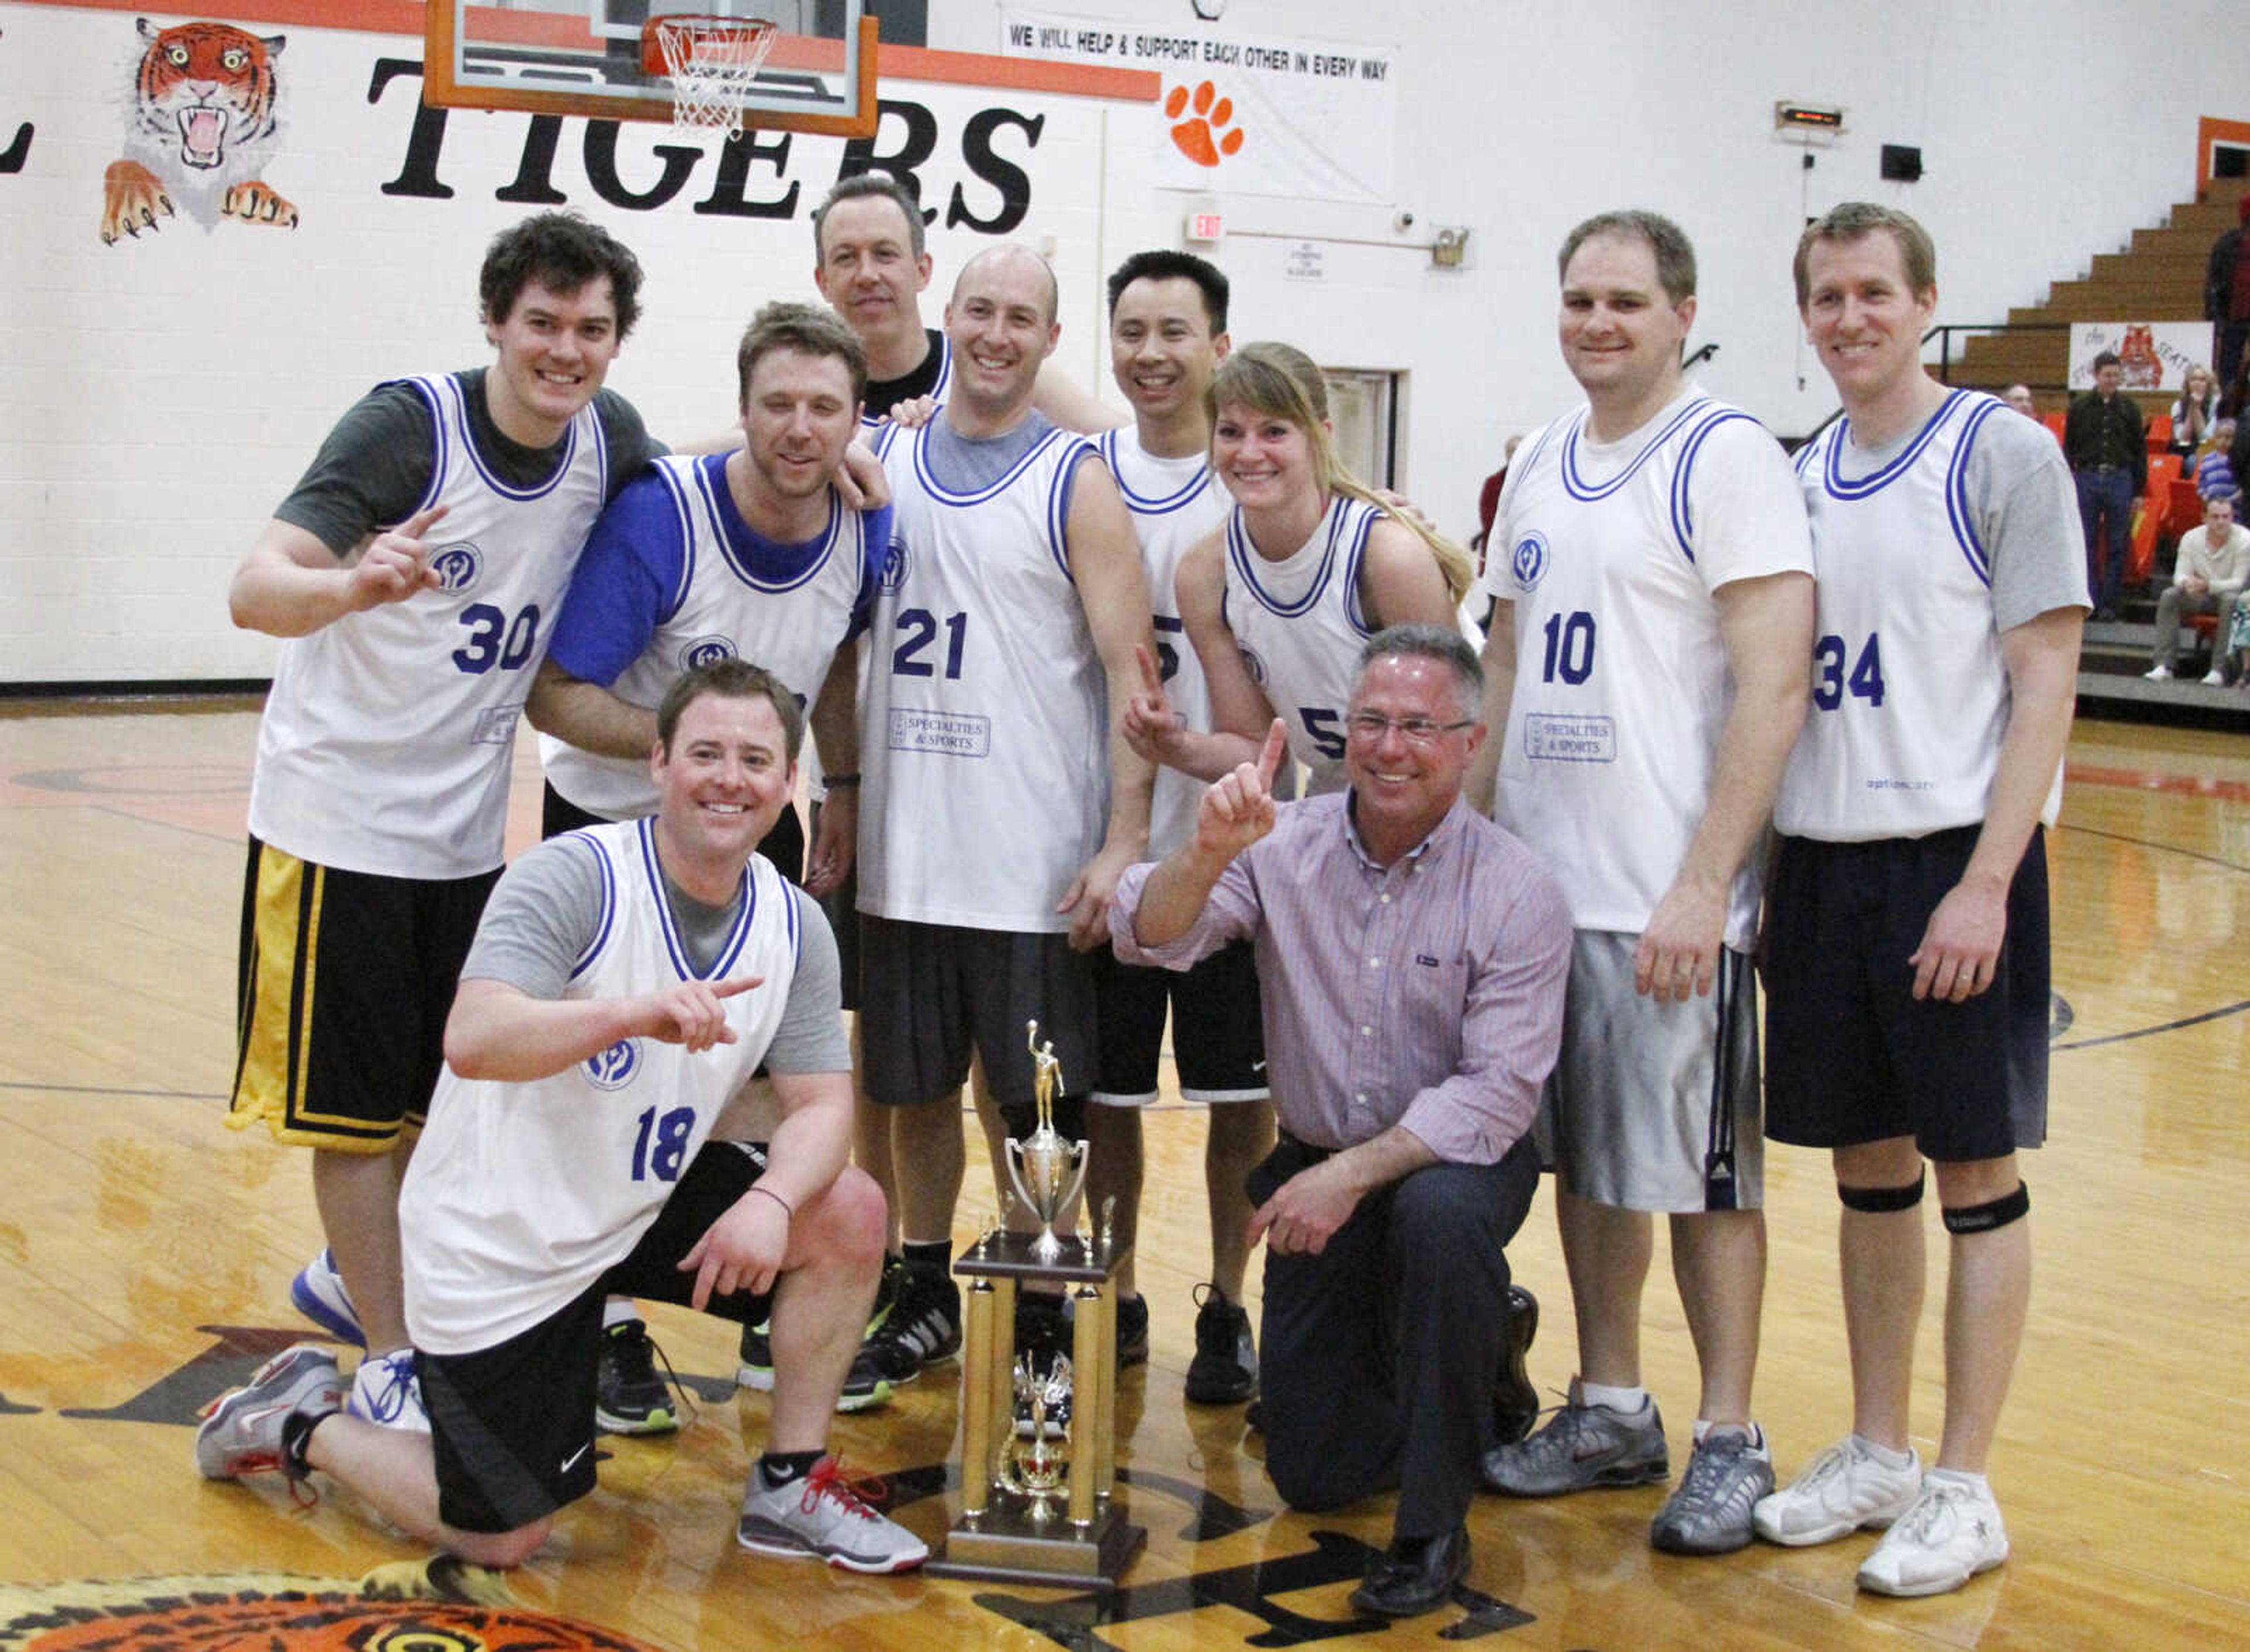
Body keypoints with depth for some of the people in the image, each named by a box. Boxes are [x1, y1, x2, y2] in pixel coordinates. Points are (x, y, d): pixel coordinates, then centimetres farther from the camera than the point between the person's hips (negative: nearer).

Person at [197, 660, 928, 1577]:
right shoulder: (574, 875, -23)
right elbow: (472, 1041, -36)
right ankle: (302, 1422, 26)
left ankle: (790, 1486, 4)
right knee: (501, 1539, 1)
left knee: (847, 1211, -13)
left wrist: (771, 1198, -27)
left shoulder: (795, 927, -4)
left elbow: (822, 1104, -5)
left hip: (642, 1206, 6)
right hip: (497, 1248, -6)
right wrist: (636, 1013, -52)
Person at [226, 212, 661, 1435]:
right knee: (358, 1102, 1)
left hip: (467, 825, 6)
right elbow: (254, 589, -30)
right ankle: (386, 1362, 12)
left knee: (444, 1087, 16)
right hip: (340, 815, -6)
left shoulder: (608, 436, -3)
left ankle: (349, 1279, 39)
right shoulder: (411, 426, -21)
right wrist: (354, 584, -53)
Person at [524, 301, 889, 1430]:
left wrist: (842, 787, 4)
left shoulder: (866, 531, -12)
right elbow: (553, 697, -25)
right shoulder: (656, 515, -28)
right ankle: (611, 1333, 11)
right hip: (611, 821, -4)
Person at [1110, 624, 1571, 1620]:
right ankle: (1474, 1353, 35)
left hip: (1456, 1161, -3)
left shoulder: (1517, 892, -15)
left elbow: (1498, 1091, -20)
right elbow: (1147, 939, -17)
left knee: (1439, 1212, -40)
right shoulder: (1287, 847, -7)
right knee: (1312, 1475, 2)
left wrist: (1355, 1173, -30)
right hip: (1315, 1165, 3)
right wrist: (1209, 853, -37)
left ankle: (1436, 1527, -22)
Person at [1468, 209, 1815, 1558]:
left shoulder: (1726, 457, -9)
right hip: (1538, 880, 7)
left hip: (1668, 894, -7)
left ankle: (1731, 1442, 12)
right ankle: (1613, 1412, 27)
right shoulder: (1541, 468, 13)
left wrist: (1702, 886, -21)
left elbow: (1773, 688, -16)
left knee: (1700, 1167, 0)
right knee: (1584, 1157, 14)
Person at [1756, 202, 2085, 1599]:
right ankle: (1878, 1456, 24)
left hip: (1953, 857, -6)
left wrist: (1985, 884, -17)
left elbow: (2046, 682, -10)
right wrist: (1762, 877, 12)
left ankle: (1964, 1488, 9)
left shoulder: (2002, 454, -6)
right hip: (1824, 857, 6)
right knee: (1869, 1166, 13)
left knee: (1975, 1170, 1)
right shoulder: (1804, 478, 12)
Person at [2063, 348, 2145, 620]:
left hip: (2119, 480, 1)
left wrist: (2139, 491, 5)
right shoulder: (2080, 407, 4)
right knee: (2087, 545, 1)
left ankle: (2109, 603, 8)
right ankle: (2091, 603, 6)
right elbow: (2069, 448, 7)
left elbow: (2140, 451, 10)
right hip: (2087, 478, -1)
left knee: (2117, 547, 2)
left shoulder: (2128, 408, 7)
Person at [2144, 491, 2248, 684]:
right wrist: (2187, 583, -34)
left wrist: (2207, 586, -38)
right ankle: (2164, 666, -29)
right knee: (2169, 595, -23)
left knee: (2232, 600, -37)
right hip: (2201, 598, 3)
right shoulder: (2191, 538, -5)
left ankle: (2219, 670, -37)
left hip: (2230, 594, -3)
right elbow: (2180, 574, -8)